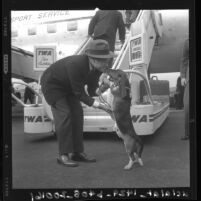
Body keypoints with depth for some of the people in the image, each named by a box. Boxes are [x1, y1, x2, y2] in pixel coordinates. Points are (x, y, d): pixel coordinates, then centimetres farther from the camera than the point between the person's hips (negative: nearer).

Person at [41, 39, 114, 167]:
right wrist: (93, 103, -40)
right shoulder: (76, 64, -38)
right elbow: (79, 93, -33)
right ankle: (63, 155, -8)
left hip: (68, 86, 7)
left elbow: (92, 91, -7)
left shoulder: (97, 67, -16)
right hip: (52, 84, -7)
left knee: (77, 113, -1)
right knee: (64, 115, -16)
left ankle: (77, 152, 7)